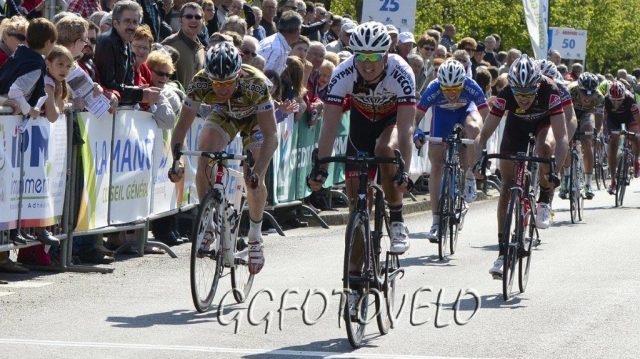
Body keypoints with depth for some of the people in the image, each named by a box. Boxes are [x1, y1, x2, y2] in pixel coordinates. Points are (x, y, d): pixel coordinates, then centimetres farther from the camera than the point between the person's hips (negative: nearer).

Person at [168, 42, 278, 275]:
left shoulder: (255, 83, -41)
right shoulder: (200, 82, -34)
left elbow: (270, 135, -40)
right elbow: (182, 125, -27)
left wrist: (257, 171, -52)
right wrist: (176, 159, -44)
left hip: (255, 117, -2)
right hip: (225, 115, 2)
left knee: (253, 179, -18)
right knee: (204, 159, -23)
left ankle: (255, 236, 4)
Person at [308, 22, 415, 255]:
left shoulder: (400, 73, -35)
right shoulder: (343, 74, -30)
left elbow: (405, 128, -41)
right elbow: (330, 126, -31)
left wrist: (404, 172, -51)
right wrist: (320, 169, -41)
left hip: (393, 117, -2)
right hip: (362, 119, 3)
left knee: (385, 150, -35)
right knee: (356, 189, -6)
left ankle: (397, 222, -19)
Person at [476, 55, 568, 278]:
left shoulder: (550, 92, -37)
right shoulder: (505, 95, -33)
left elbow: (561, 137, -40)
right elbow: (485, 133, -30)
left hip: (544, 123, -1)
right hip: (516, 125, 2)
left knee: (545, 148, -37)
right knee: (507, 186, -5)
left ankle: (544, 202, -11)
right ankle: (503, 252, 2)